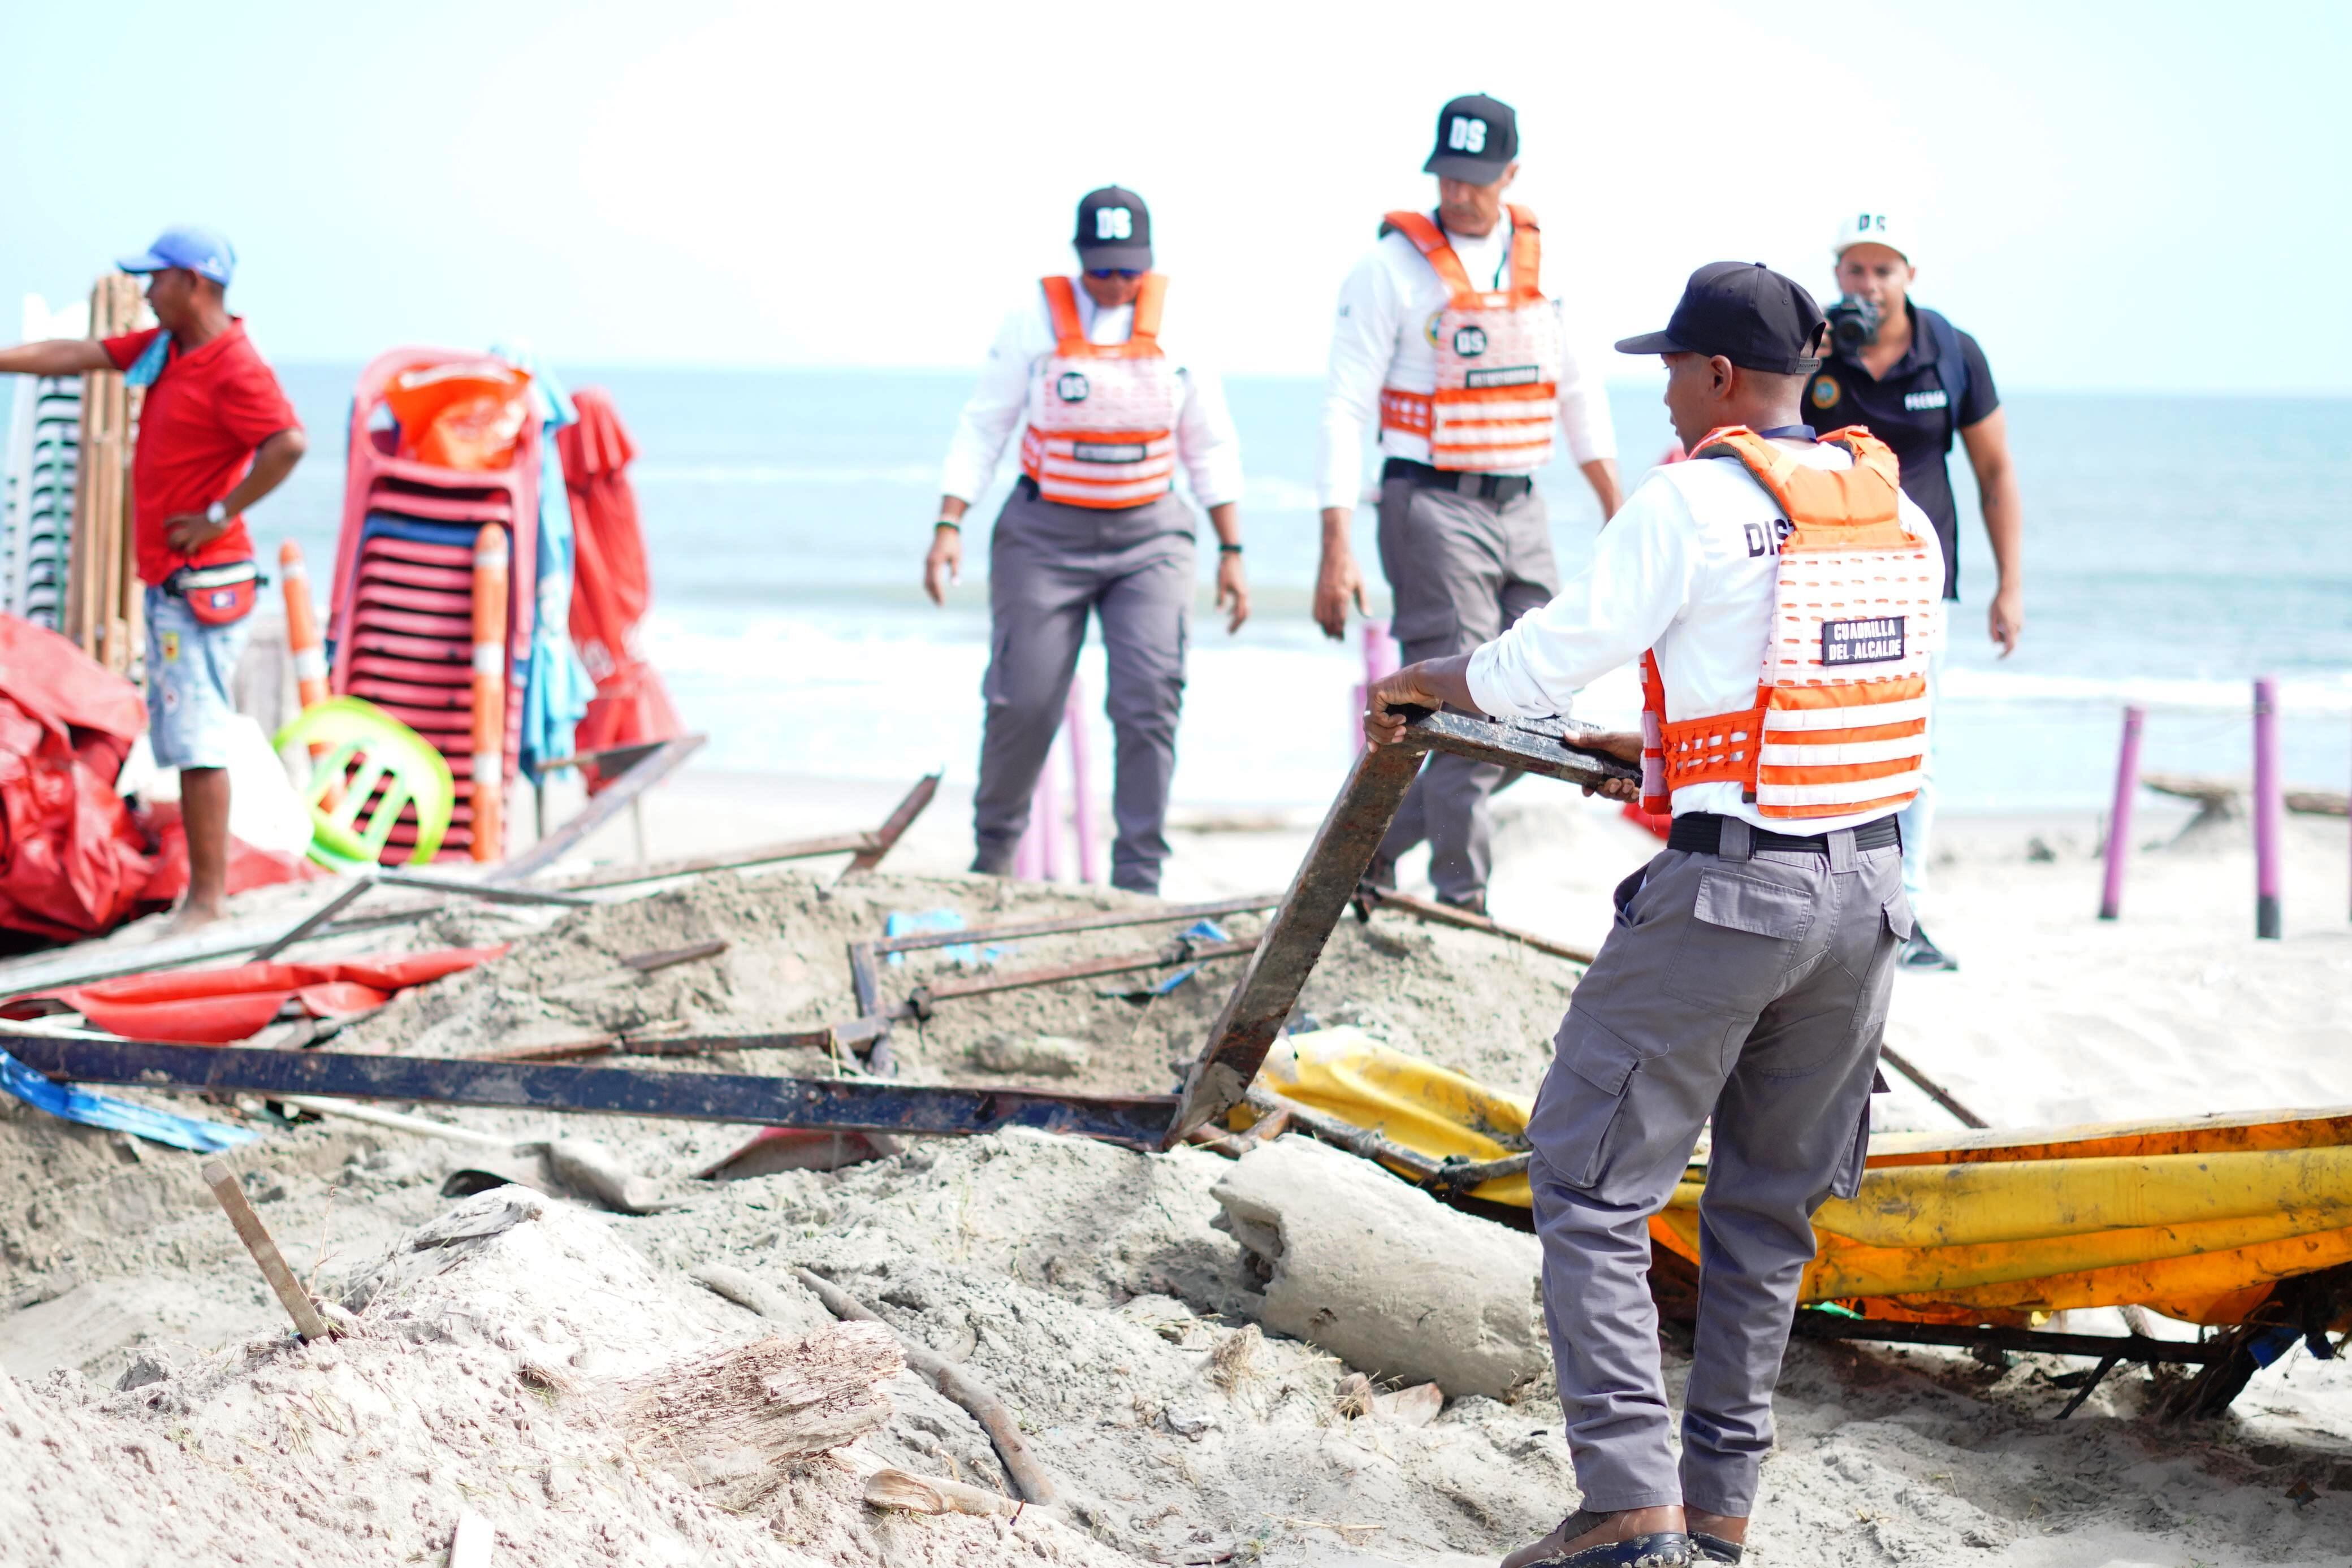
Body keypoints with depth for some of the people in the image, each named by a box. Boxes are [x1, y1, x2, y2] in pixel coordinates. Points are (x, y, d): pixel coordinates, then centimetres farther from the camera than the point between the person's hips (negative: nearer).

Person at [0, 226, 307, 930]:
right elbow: (75, 356, 14)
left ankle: (208, 894, -9)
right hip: (167, 581, 10)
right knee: (179, 736, 12)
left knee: (196, 739, -10)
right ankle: (207, 885, 17)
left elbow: (288, 445, -29)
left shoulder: (234, 367, -16)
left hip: (201, 583, -10)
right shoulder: (164, 347, 13)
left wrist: (218, 516, -22)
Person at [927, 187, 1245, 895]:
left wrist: (1231, 552, 5)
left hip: (1148, 537, 1)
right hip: (1047, 534, -1)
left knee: (1150, 698, -12)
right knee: (1025, 701, -1)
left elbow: (1211, 446, 8)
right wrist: (948, 527, -10)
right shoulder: (1037, 319, -3)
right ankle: (992, 850, 23)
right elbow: (983, 428, 0)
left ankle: (1138, 879, -6)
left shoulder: (1176, 321, 2)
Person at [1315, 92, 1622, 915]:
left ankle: (1379, 843, 18)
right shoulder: (1392, 266, -6)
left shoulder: (1542, 259, 9)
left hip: (1520, 508, 6)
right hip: (1433, 508, -6)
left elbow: (1579, 393, 18)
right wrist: (1336, 552, -14)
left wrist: (1618, 513, 14)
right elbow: (1344, 409, -8)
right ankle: (1463, 903, -1)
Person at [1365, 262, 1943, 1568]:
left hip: (1724, 896, -7)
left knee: (1590, 1180, 1)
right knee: (1768, 1203, 17)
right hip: (1869, 889, 7)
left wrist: (1411, 684, 11)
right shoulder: (1900, 513, 10)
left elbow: (1540, 668, -8)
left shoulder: (1696, 501, -11)